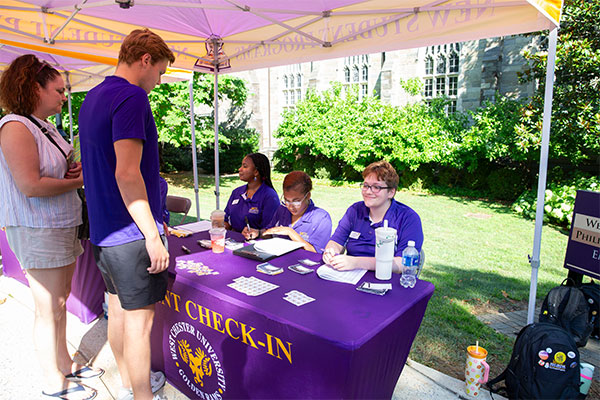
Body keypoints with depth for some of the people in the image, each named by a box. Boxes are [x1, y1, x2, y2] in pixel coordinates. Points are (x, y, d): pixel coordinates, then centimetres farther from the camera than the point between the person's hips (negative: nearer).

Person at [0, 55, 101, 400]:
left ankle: (65, 365, 35)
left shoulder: (46, 127, 12)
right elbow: (30, 185, -24)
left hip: (62, 226, 9)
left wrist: (76, 168, 1)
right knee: (49, 310, 3)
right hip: (38, 232, -9)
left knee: (60, 300, 19)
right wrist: (77, 181, -13)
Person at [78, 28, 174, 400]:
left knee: (118, 308, 19)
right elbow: (127, 174, -24)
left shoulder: (92, 98, 15)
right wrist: (153, 236, -21)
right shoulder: (131, 97, -16)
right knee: (140, 317, 3)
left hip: (103, 228, 10)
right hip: (132, 230, -10)